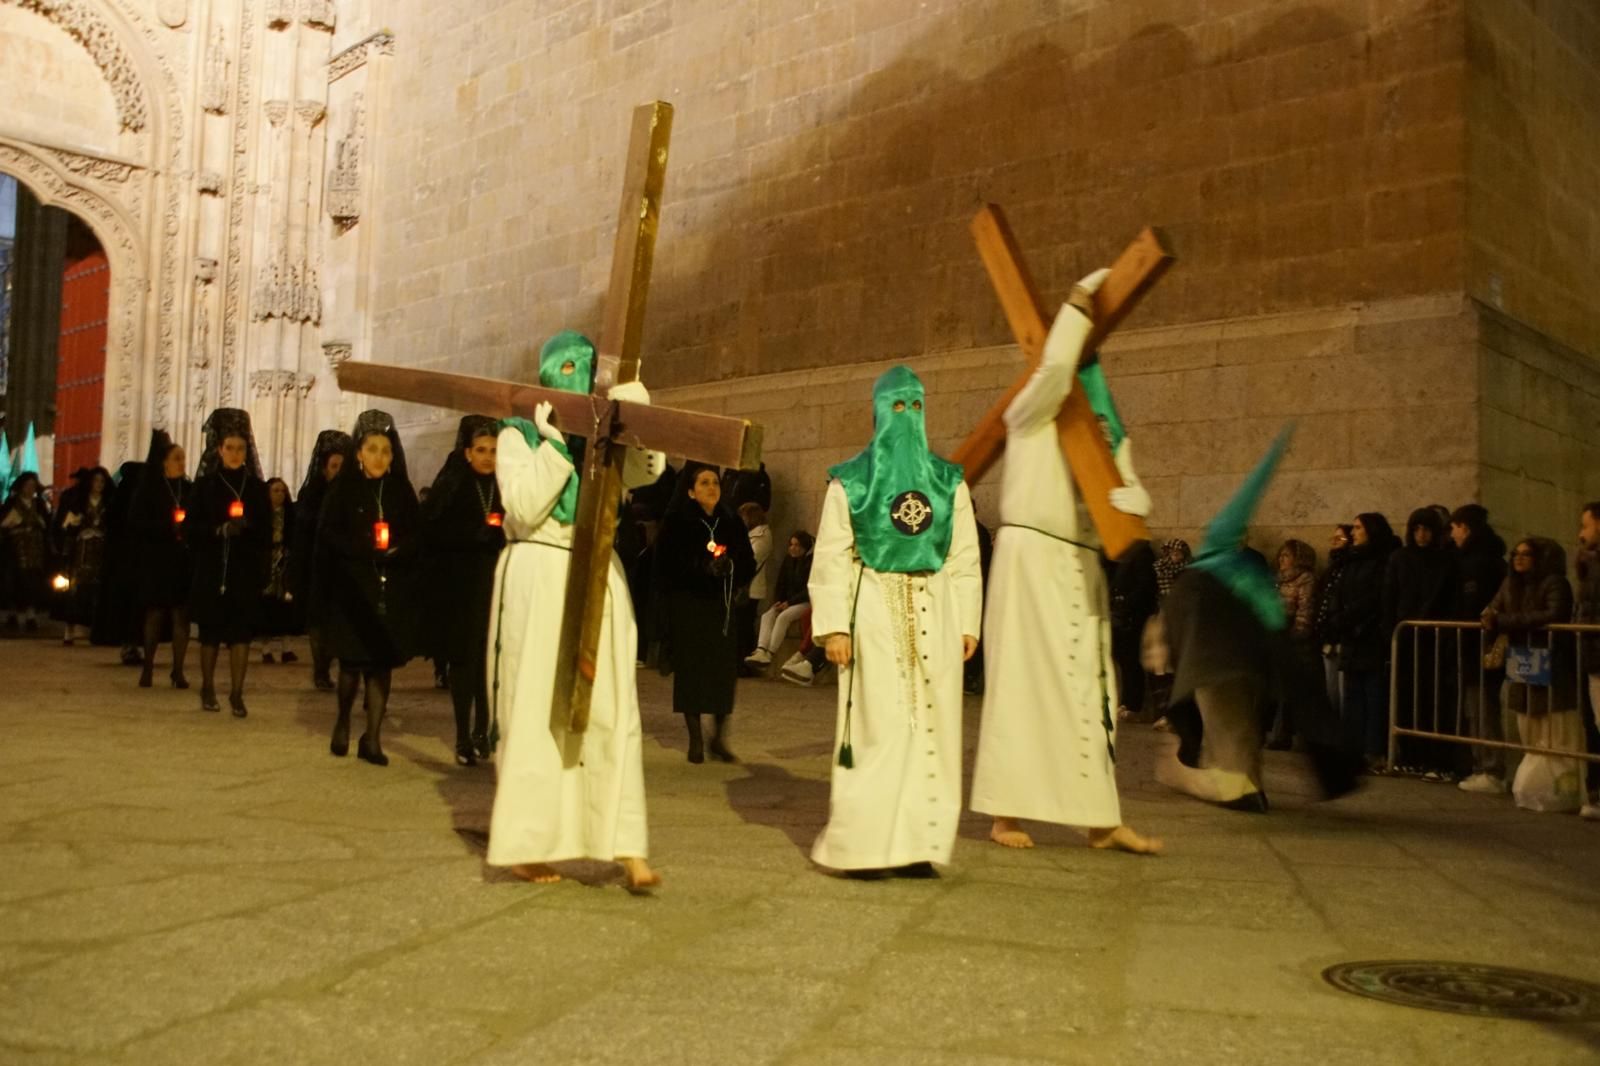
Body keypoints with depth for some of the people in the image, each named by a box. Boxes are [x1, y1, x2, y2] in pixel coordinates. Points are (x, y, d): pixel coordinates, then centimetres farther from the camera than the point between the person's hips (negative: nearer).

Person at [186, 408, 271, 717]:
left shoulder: (256, 487, 6)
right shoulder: (205, 485, 3)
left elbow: (266, 532, 7)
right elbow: (190, 529, -2)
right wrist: (218, 530, -16)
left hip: (246, 572, 0)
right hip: (212, 570, 0)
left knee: (242, 633, -4)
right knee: (210, 632, 7)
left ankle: (237, 693, 1)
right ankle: (208, 689, 21)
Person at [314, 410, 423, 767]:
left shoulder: (402, 491, 8)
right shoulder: (343, 488, 1)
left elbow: (417, 537, 5)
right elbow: (328, 534, -6)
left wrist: (397, 549, -15)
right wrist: (364, 548, -19)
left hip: (393, 590, 2)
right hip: (352, 588, -2)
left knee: (382, 663, -1)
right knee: (353, 660, 2)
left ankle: (373, 737, 6)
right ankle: (343, 721, 28)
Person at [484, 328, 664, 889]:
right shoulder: (519, 435, 4)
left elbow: (647, 468, -8)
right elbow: (524, 507, -12)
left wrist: (634, 408, -21)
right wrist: (556, 441, -14)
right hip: (538, 576, -3)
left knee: (611, 710, -4)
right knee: (534, 711, -2)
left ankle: (629, 847, -8)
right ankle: (528, 844, 6)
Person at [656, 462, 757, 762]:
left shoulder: (732, 523, 7)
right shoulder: (677, 523, -3)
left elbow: (748, 564, 8)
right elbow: (666, 565, -9)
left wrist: (731, 567, -13)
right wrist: (702, 568, -20)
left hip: (722, 606, 3)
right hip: (687, 606, -3)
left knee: (724, 670, -2)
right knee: (691, 669, 0)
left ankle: (719, 737, 11)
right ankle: (695, 740, 9)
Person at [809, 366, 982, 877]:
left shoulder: (949, 482, 12)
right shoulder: (849, 482, 4)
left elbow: (965, 559, 9)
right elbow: (830, 558, -2)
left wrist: (968, 623, 1)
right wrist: (834, 625, -11)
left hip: (934, 613, 3)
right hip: (875, 612, -3)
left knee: (931, 726, 1)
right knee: (876, 726, -6)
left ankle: (918, 843, 7)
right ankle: (864, 843, 1)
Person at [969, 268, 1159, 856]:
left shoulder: (1108, 433, 14)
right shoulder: (1032, 414, -4)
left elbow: (1133, 490, 7)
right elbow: (1055, 366, -24)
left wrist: (1129, 497, -17)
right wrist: (1079, 303, -13)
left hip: (1082, 565, 7)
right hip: (1032, 554, -6)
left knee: (1090, 685, 6)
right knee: (1024, 680, -4)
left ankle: (1102, 819, 11)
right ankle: (1005, 812, 4)